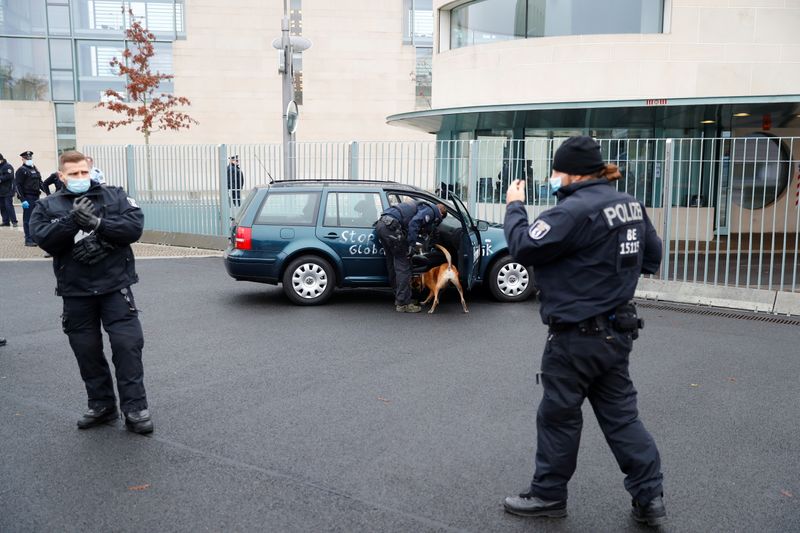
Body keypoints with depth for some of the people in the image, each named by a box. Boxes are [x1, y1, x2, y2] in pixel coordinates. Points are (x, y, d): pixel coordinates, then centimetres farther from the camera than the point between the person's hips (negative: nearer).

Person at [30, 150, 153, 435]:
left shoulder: (115, 195, 4)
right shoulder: (47, 206, 7)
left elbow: (135, 226, -10)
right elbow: (43, 238, -10)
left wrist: (97, 223, -22)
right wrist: (71, 220, -24)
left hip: (115, 286, -2)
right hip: (75, 292, 2)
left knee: (127, 344, -7)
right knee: (87, 350, 10)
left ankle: (135, 409, 1)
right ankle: (101, 405, 25)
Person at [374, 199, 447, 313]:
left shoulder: (422, 207, 30)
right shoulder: (430, 211, 2)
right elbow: (414, 223, -14)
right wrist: (411, 245, -14)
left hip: (380, 224, 10)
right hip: (391, 226, -10)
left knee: (392, 266, 18)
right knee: (403, 267, -2)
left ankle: (399, 299, 29)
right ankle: (403, 304, 2)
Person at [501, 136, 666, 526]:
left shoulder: (577, 210, -21)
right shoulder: (629, 204, 7)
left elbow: (523, 247, -17)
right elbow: (652, 256, 18)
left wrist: (514, 206, -3)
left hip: (578, 335, -8)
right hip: (617, 330, 9)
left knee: (558, 417, 7)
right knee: (620, 414, 16)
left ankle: (548, 495, 22)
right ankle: (650, 497, 20)